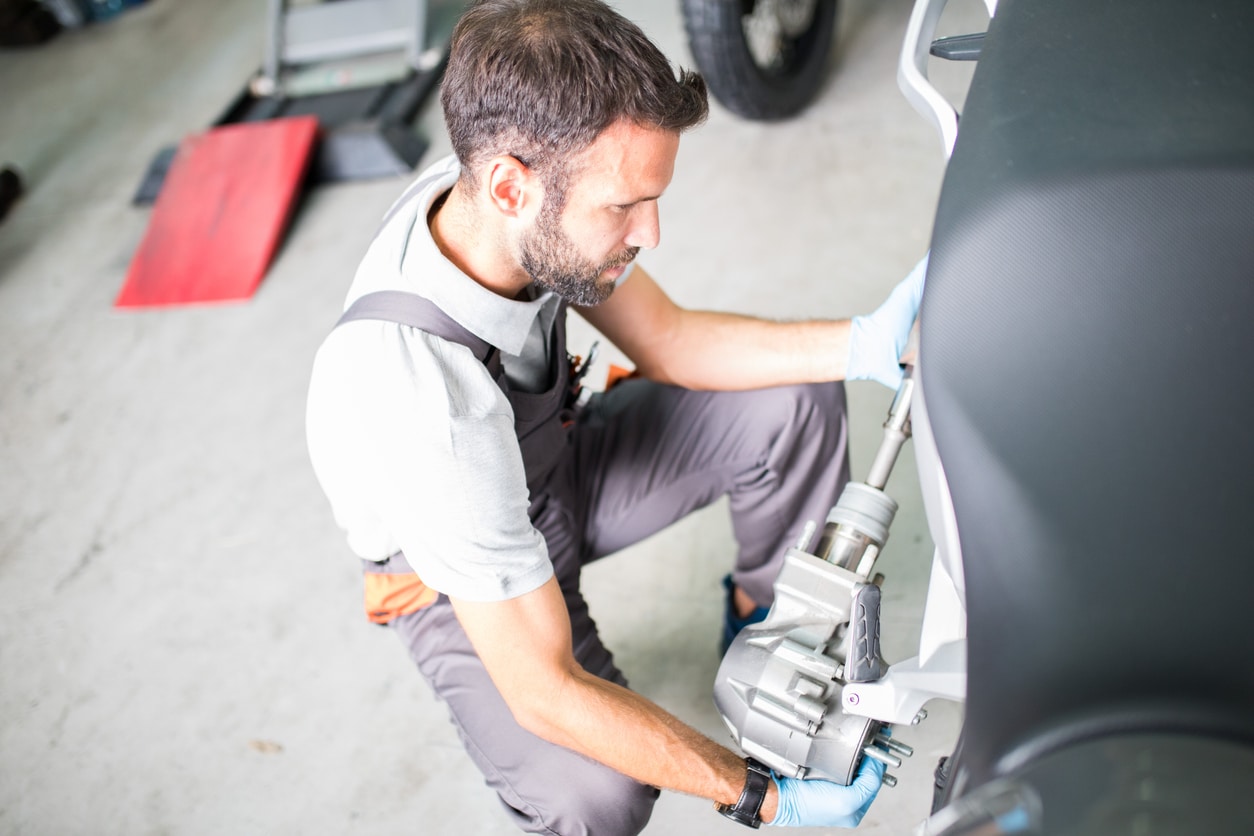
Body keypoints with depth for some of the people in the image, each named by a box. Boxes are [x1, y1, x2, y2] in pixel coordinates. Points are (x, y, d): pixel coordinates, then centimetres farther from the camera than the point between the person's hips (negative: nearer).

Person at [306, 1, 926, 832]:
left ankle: (765, 612, 18)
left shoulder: (514, 203, -24)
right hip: (459, 573, -6)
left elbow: (666, 340, -7)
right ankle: (525, 766, 8)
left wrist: (864, 342, -19)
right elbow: (545, 691, -35)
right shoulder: (423, 406, -44)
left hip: (553, 464, 6)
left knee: (796, 400, -9)